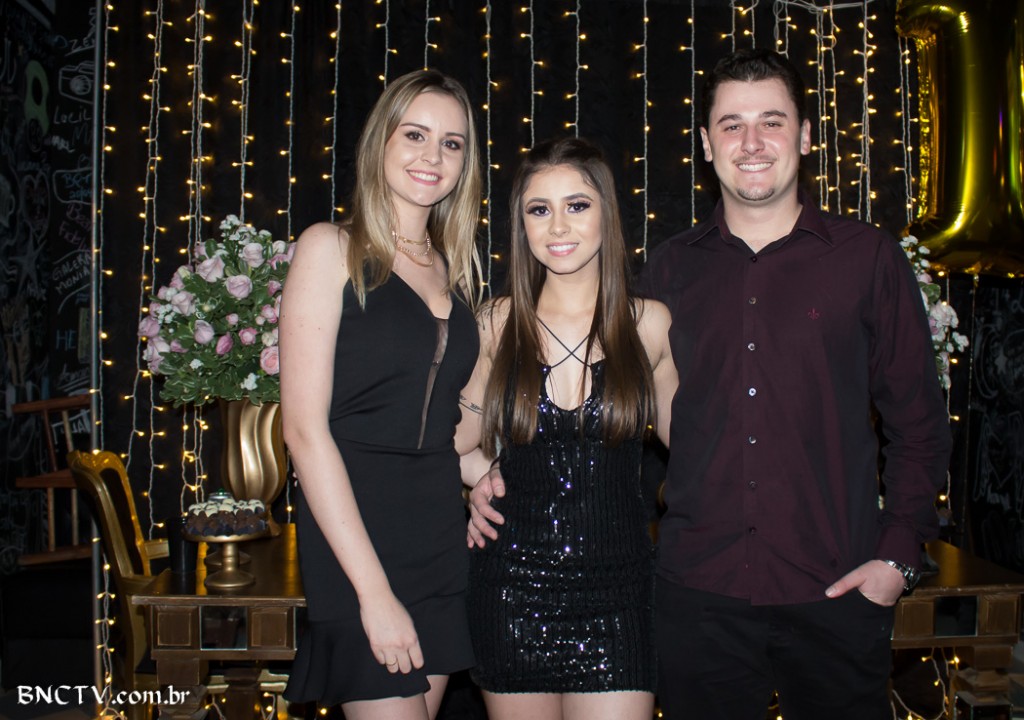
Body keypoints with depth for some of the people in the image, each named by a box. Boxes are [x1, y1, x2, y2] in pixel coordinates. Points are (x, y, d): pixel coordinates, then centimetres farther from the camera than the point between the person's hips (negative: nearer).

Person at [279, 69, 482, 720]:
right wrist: (375, 590, -16)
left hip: (446, 535, 6)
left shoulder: (456, 264, 11)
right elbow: (305, 428, -13)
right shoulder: (332, 249, -6)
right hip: (355, 529, -5)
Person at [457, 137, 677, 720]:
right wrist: (482, 484, -6)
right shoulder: (496, 324, 0)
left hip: (616, 589, -1)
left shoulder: (649, 324, -1)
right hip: (514, 583, 1)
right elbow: (462, 444, 11)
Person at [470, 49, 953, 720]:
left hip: (835, 593, -1)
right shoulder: (670, 269, 6)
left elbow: (918, 420, 4)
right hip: (697, 592, 1)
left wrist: (899, 555, -4)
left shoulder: (868, 257, 2)